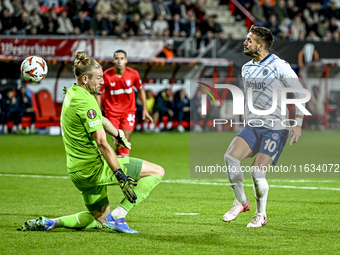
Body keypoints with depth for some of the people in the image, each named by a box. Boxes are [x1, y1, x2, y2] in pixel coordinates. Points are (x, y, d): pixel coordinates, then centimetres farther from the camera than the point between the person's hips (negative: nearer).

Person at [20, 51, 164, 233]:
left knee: (100, 220, 26)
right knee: (157, 172, -7)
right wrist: (121, 177, -27)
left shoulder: (72, 93, 11)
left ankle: (50, 223, 11)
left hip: (77, 172, 10)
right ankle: (117, 217, -10)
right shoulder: (86, 102, -19)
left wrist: (118, 134, 40)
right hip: (93, 167, -10)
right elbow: (101, 143, -24)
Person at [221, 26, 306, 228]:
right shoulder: (247, 68, 11)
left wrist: (298, 123, -11)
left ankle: (261, 215, 8)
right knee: (230, 156, -18)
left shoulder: (279, 66, -11)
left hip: (276, 129, -6)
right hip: (253, 127, 6)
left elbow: (300, 93, -7)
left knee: (257, 172, -16)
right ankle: (241, 201, 2)